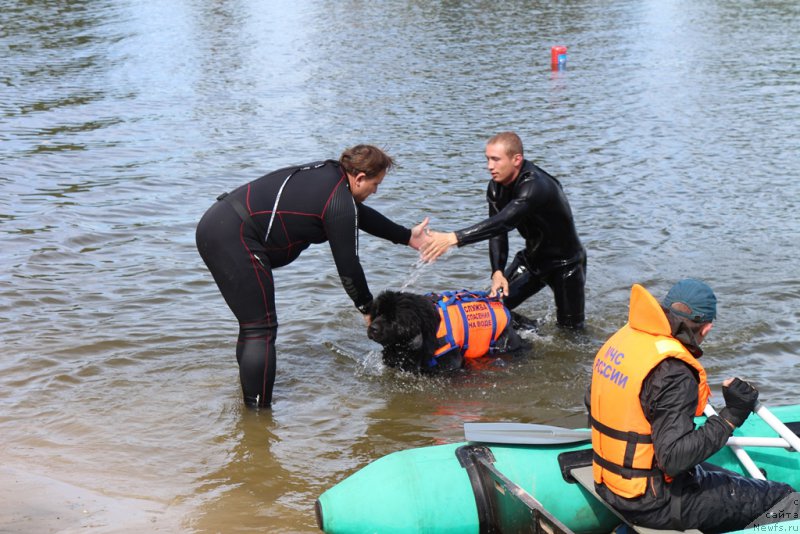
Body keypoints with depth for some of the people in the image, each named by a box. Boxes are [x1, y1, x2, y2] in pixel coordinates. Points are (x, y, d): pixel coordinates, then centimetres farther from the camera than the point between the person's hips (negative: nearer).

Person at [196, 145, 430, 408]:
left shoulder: (329, 172, 17)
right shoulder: (340, 203, -11)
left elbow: (361, 214, 31)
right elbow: (348, 266, -6)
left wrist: (408, 236, 39)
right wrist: (367, 308, 9)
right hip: (234, 238, -11)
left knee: (253, 324, 19)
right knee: (261, 329, -6)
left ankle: (251, 405, 28)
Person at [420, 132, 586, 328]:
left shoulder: (535, 187, -34)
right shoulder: (496, 187, -7)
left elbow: (503, 223, -46)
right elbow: (497, 234, -9)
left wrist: (453, 238, -53)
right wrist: (497, 272, -25)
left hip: (566, 263, -7)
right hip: (533, 258, 7)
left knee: (571, 330, -2)